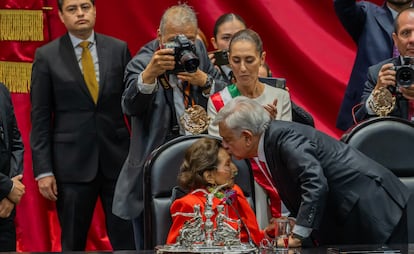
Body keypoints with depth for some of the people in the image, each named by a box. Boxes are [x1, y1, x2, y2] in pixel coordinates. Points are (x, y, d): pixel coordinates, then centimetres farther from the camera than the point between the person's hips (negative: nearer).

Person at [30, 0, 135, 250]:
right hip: (72, 163, -1)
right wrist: (43, 170, -6)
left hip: (117, 158, 1)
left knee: (127, 240, 1)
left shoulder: (118, 49, 5)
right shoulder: (46, 56, 0)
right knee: (73, 243, 6)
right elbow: (40, 118, 0)